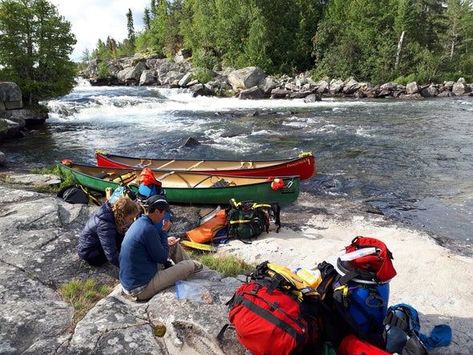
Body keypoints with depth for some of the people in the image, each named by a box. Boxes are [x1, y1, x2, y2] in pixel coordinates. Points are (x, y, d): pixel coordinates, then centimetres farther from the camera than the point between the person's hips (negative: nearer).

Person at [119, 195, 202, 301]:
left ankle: (193, 265, 32)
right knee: (188, 265, -3)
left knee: (174, 244, 14)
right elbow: (162, 258, -16)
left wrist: (166, 242, 11)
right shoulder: (148, 229, -26)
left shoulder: (139, 222, 3)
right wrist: (163, 232, -8)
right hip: (141, 290, -9)